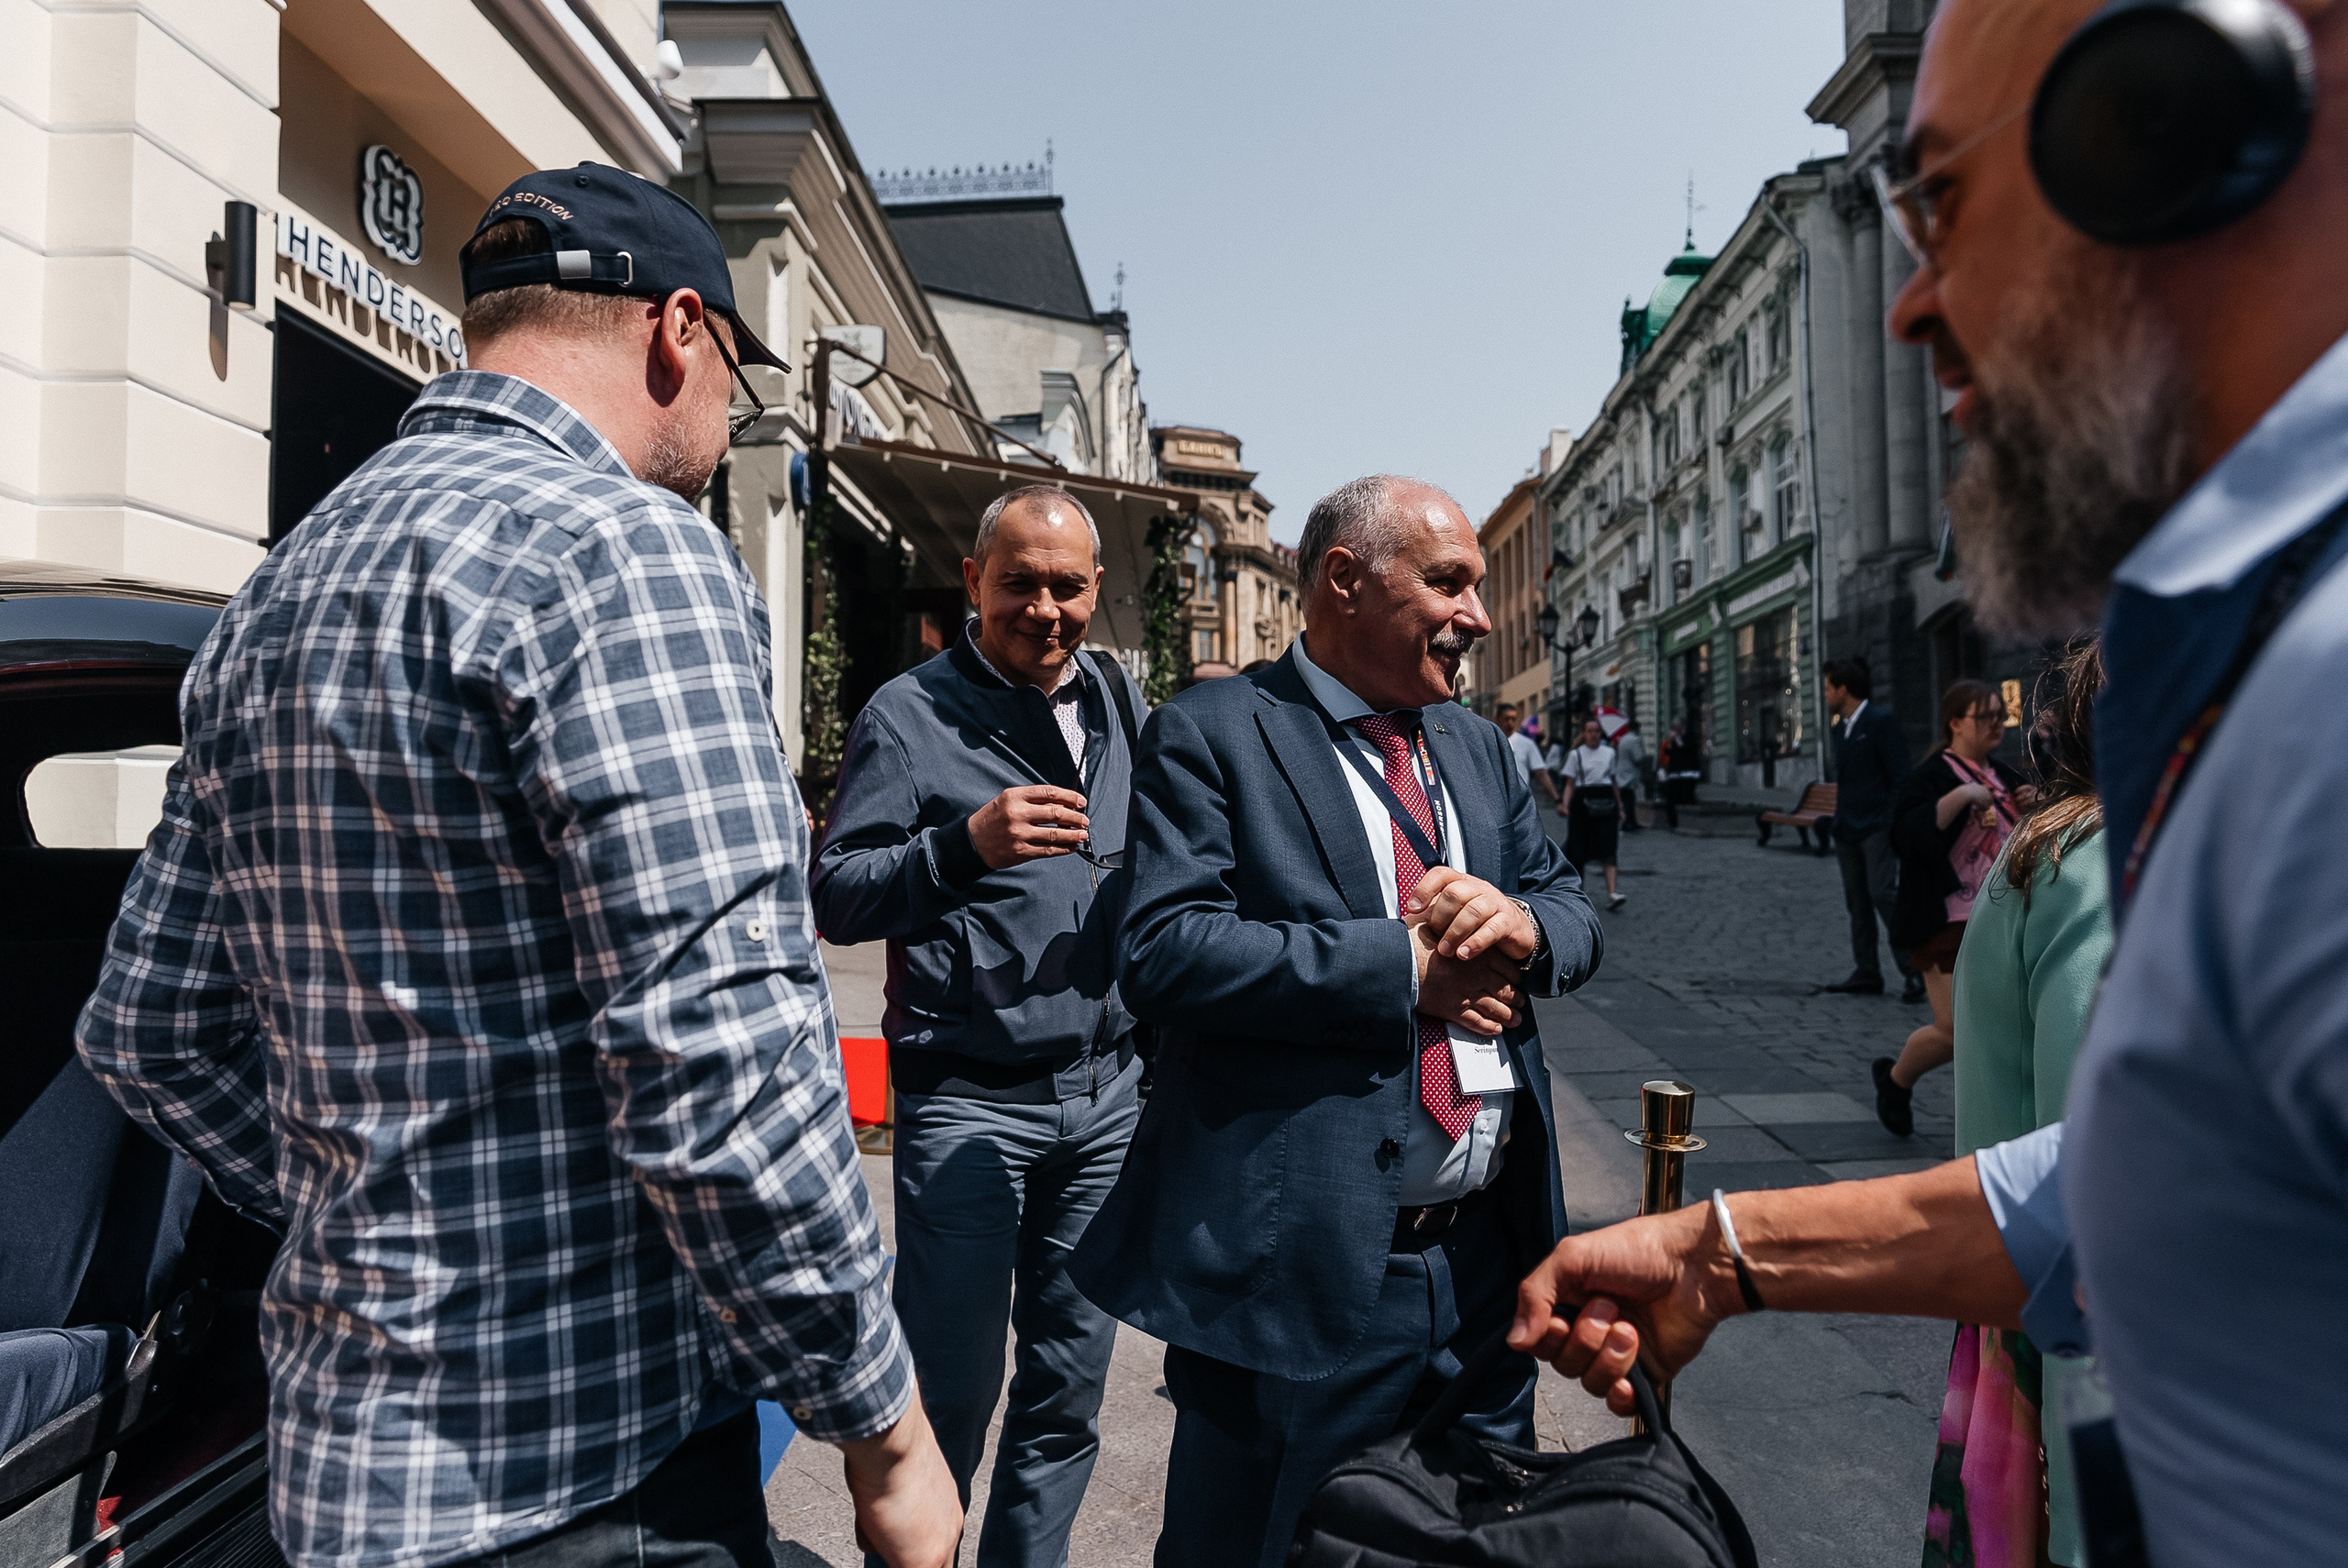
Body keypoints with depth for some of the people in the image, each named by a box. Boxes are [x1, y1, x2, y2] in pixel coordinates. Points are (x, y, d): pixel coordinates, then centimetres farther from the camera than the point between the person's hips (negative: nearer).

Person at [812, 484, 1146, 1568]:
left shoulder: (1118, 700, 10)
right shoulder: (911, 714, -6)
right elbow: (836, 898, -9)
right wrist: (966, 845, -24)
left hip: (1107, 1094, 5)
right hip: (969, 1103, -5)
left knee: (1070, 1386, 15)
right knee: (952, 1388, 3)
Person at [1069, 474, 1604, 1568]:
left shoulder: (1479, 749, 13)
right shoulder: (1211, 735, -8)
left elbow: (1576, 915, 13)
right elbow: (1163, 951, -20)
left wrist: (1523, 925, -11)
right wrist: (1404, 964, -20)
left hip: (1487, 1252, 7)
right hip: (1303, 1266, -6)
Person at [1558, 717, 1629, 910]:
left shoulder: (1609, 753, 13)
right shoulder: (1575, 755, 5)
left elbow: (1615, 782, 19)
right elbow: (1570, 784, 2)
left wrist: (1620, 807, 17)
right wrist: (1564, 804, -13)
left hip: (1605, 803, 1)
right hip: (1583, 802, -1)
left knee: (1608, 849, -10)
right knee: (1579, 850, 3)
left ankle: (1612, 893, -19)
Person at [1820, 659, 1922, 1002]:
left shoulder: (1881, 721, -8)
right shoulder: (1840, 727, 16)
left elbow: (1900, 777, -11)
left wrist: (1893, 824, -17)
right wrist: (1838, 821, 16)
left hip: (1877, 827, -8)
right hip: (1847, 829, 8)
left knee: (1883, 894, -16)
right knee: (1857, 902, 8)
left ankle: (1914, 970, -9)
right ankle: (1866, 975, 13)